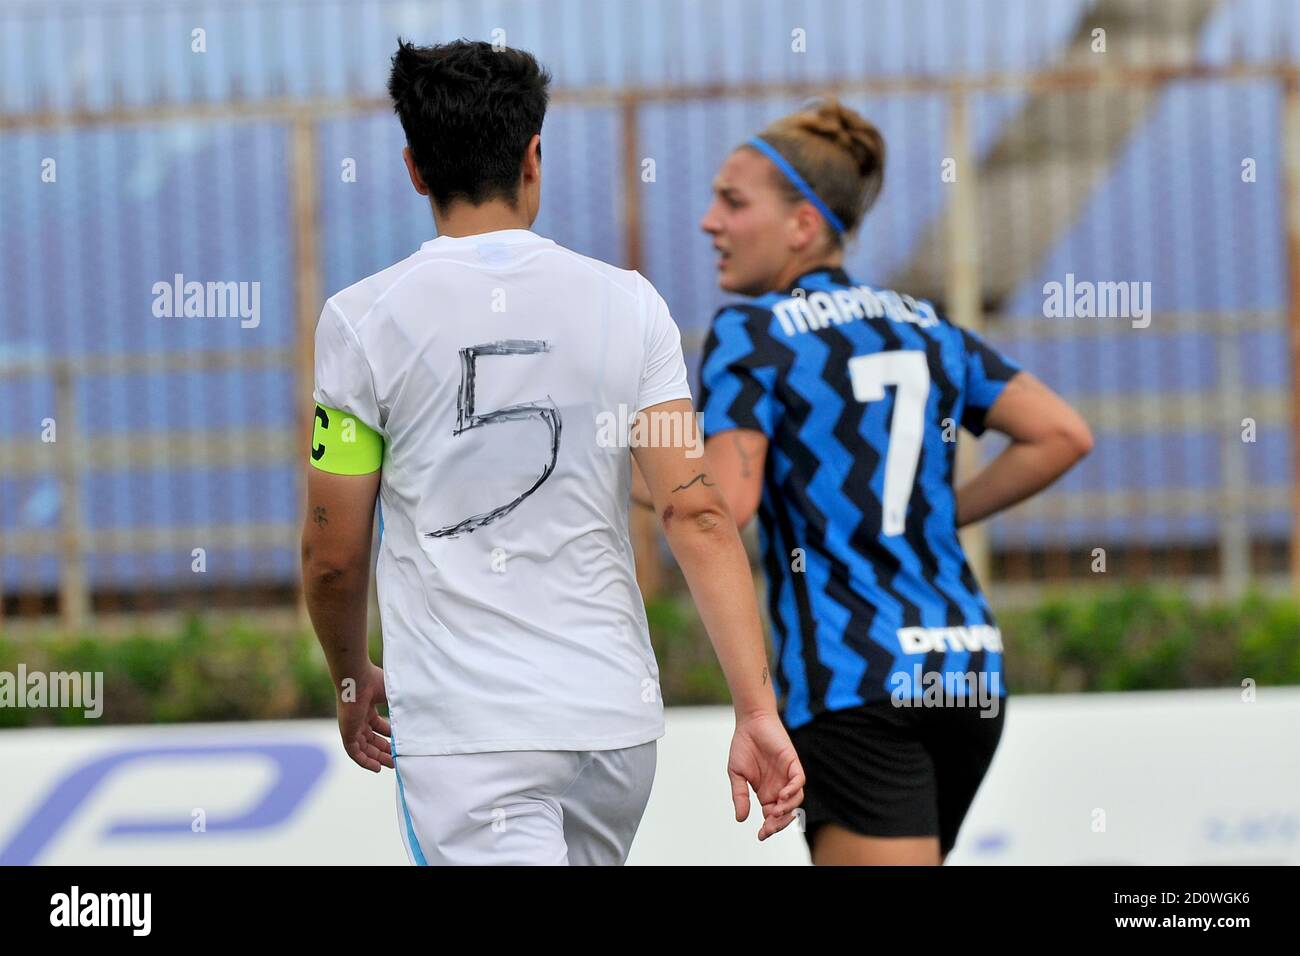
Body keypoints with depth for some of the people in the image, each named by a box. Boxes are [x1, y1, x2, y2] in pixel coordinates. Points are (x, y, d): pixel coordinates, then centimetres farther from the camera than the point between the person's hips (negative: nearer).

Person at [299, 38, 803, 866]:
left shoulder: (363, 319, -5)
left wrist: (354, 681, 20)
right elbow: (699, 515, -6)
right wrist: (758, 711, -7)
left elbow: (333, 557, 1)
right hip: (617, 719, 4)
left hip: (462, 731, -4)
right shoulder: (626, 303, 1)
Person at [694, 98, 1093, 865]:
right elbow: (1063, 435, 10)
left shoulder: (749, 335, -4)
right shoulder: (925, 327, 15)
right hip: (972, 672, 7)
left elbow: (724, 506, -16)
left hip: (854, 681, -7)